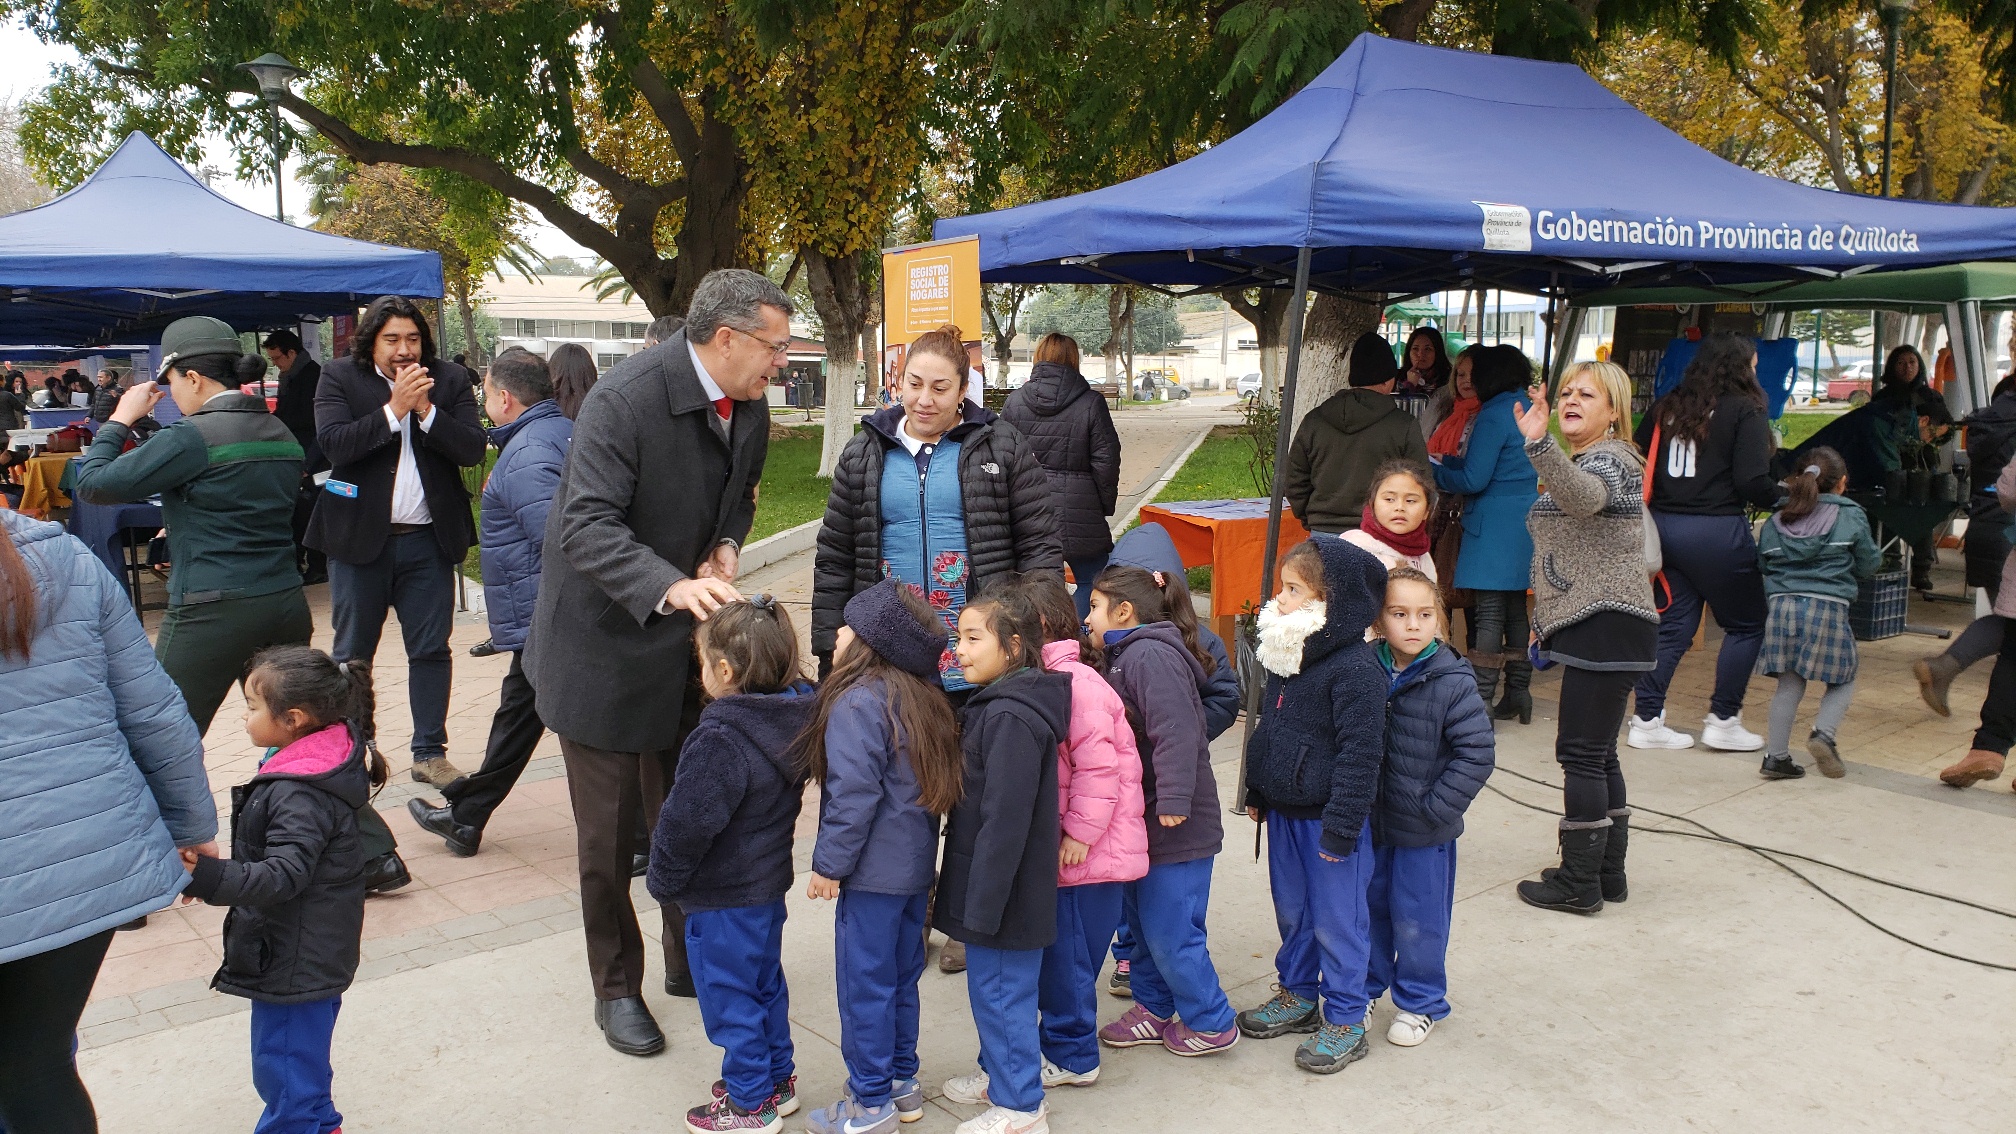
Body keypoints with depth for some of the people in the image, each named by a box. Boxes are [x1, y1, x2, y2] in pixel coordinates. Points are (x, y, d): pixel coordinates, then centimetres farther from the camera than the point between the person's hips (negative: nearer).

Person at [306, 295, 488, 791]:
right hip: (360, 536, -1)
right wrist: (393, 408, -21)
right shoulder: (339, 378, -1)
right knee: (351, 654, 8)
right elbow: (334, 443, -16)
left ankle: (430, 753, 15)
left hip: (428, 540, 1)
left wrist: (426, 410, -17)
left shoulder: (451, 380, 3)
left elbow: (472, 449, -6)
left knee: (431, 651, 5)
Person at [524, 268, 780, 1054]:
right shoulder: (625, 399, -24)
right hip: (605, 642, -6)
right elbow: (588, 527, -31)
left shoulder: (749, 409, -1)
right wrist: (672, 587, -47)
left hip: (687, 642, 6)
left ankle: (691, 961, 33)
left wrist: (727, 546, -5)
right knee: (610, 832, 6)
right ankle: (616, 988, 24)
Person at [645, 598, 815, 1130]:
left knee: (730, 998, 8)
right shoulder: (792, 715, -4)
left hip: (723, 897, -9)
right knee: (765, 984, 23)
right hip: (769, 883, 9)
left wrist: (662, 879, -8)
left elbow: (687, 823, -24)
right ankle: (777, 1078, 38)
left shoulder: (720, 741, -29)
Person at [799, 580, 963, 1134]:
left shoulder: (858, 703, -19)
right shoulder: (924, 699, 8)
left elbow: (852, 796, -21)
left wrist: (829, 865, -12)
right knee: (900, 977, 19)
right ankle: (902, 1082, 30)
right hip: (916, 867, 9)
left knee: (864, 984, 3)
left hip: (873, 873, -9)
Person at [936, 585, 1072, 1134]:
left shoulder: (1012, 719, -24)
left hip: (1004, 889, -10)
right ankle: (998, 1074, 39)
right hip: (989, 886, 10)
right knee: (991, 987, 22)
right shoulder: (992, 705, 8)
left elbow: (1005, 821, -25)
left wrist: (983, 903, -22)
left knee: (1003, 992, 3)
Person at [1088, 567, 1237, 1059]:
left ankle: (1210, 1023, 14)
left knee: (1169, 931, -1)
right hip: (1143, 822, 10)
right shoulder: (1126, 656, 13)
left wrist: (1173, 801, -31)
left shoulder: (1152, 655, -20)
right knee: (1142, 922, 19)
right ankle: (1153, 1009, 32)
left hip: (1175, 827, -10)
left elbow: (1175, 732, -28)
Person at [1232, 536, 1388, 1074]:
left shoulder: (1355, 668, -23)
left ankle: (1345, 1021, 19)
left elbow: (1360, 752, -22)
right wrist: (1257, 793, 18)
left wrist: (1341, 827, -21)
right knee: (1291, 911, 21)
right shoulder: (1287, 656, 4)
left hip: (1329, 819, -8)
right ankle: (1298, 995, 38)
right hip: (1284, 812, 8)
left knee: (1336, 920, 5)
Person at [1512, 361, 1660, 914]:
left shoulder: (1609, 459, -12)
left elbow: (1584, 497, -37)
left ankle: (1580, 883, -1)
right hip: (1591, 628, 11)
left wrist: (1538, 444, -53)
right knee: (1597, 755, 14)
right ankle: (1607, 873, 22)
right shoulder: (1585, 463, 21)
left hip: (1606, 629, -11)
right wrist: (1547, 619, 27)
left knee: (1582, 754, -7)